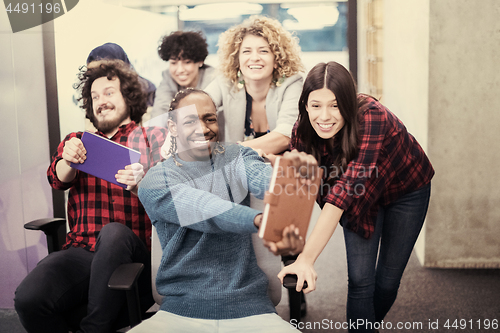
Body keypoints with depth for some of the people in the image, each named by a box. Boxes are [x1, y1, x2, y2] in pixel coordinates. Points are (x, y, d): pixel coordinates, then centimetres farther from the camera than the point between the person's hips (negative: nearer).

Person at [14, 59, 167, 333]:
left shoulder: (152, 138, 15)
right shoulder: (76, 142, 25)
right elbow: (58, 179, 5)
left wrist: (142, 187, -21)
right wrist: (68, 161, -20)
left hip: (135, 253, -2)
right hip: (82, 248, 2)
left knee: (113, 233, -37)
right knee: (28, 298, -25)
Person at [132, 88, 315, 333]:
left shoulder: (237, 158, 7)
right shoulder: (155, 183, -4)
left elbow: (265, 180, -16)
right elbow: (209, 211, -22)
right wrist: (260, 220, -42)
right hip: (181, 311, -1)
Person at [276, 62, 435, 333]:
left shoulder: (372, 118, -40)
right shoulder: (303, 130, -24)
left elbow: (346, 188, -48)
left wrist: (307, 258, -54)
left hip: (406, 191, -2)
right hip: (361, 200, 3)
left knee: (388, 278, 8)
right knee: (360, 279, -7)